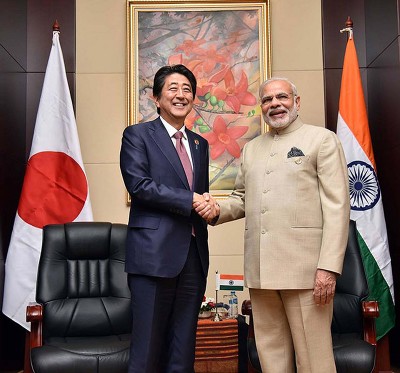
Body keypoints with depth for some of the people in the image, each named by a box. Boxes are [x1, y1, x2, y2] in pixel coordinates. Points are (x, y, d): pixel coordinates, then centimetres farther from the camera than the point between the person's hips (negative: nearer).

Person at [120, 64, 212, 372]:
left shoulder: (200, 144, 20)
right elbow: (139, 184, -11)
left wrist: (207, 207, 4)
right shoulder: (137, 135, 3)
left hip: (193, 256, 6)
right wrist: (189, 200, -12)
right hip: (154, 254, -5)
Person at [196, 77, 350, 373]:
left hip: (305, 268, -5)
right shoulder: (251, 149, 19)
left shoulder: (322, 139, 2)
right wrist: (218, 211, 2)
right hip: (261, 270, 5)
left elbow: (337, 207, -6)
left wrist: (329, 267, -15)